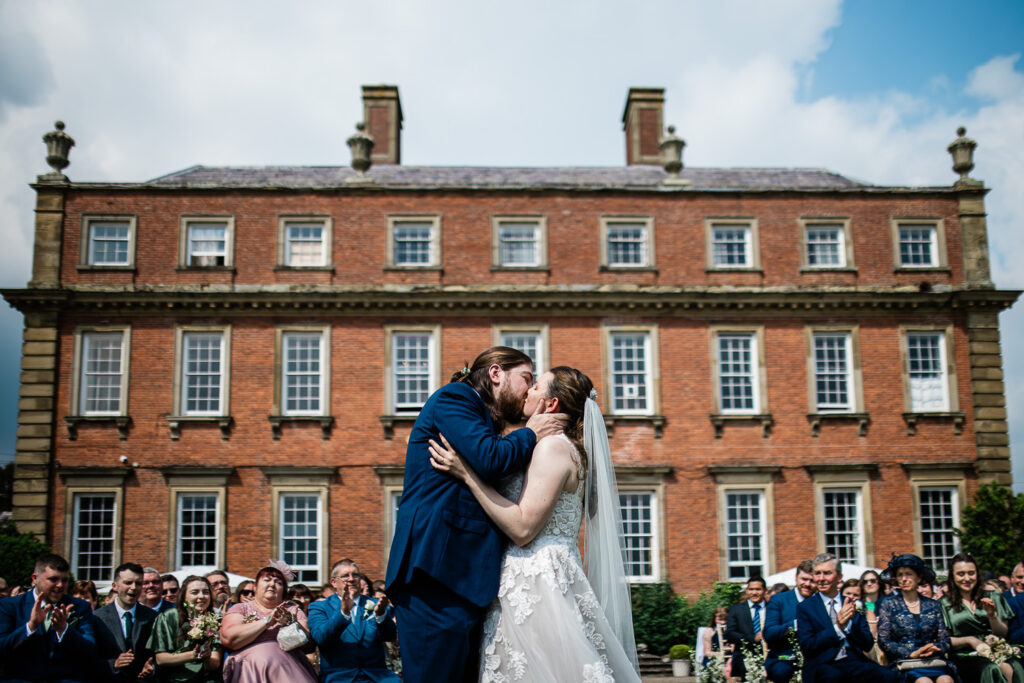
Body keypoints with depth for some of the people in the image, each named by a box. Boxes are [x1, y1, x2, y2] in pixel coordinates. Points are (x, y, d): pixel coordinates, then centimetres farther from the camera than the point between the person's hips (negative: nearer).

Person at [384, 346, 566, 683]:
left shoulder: (485, 424, 27)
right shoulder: (454, 396, 1)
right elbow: (489, 459, -16)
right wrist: (531, 434, 1)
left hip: (465, 577, 10)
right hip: (437, 570, -10)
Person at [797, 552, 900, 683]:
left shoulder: (854, 605, 15)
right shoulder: (804, 607, 7)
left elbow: (868, 645, 9)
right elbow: (806, 646, -3)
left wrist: (848, 624, -10)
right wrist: (838, 627, -13)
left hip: (855, 662, 3)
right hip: (824, 666, -3)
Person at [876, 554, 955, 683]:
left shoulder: (932, 605, 18)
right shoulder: (888, 604, 10)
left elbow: (945, 639, 13)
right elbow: (883, 640, 2)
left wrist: (934, 648, -10)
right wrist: (911, 653, -10)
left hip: (934, 661, 3)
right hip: (904, 662, -2)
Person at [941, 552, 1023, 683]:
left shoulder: (991, 598, 19)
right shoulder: (945, 604, 9)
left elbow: (1003, 634, 14)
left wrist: (992, 615, -5)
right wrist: (970, 640, -12)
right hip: (965, 656, -2)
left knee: (1009, 668, -35)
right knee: (992, 670, -36)